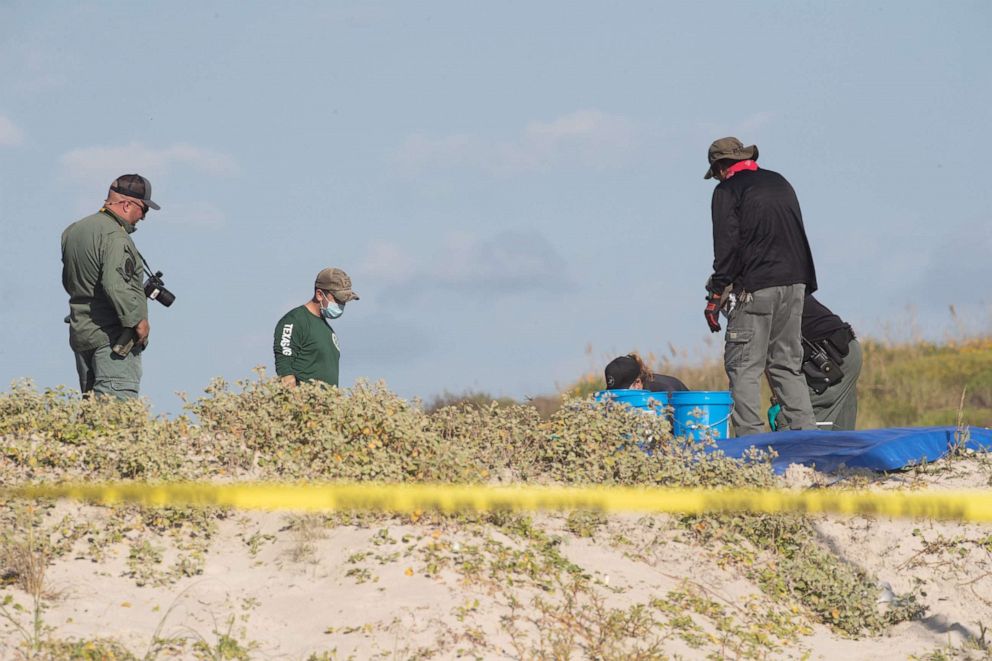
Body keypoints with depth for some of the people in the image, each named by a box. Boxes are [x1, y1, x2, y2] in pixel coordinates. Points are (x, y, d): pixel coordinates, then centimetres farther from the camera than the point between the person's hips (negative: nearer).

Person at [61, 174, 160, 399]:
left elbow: (68, 282, 22)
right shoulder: (115, 236, -16)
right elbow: (115, 285, -27)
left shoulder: (73, 231, 14)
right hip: (112, 337, -9)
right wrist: (137, 320, -19)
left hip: (80, 334, 9)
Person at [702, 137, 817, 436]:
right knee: (787, 364, 12)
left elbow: (727, 247, -10)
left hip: (755, 288, -7)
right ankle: (806, 433, 4)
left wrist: (716, 295, -7)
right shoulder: (780, 182, 18)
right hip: (794, 284, 7)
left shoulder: (727, 191, -2)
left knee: (744, 367, -4)